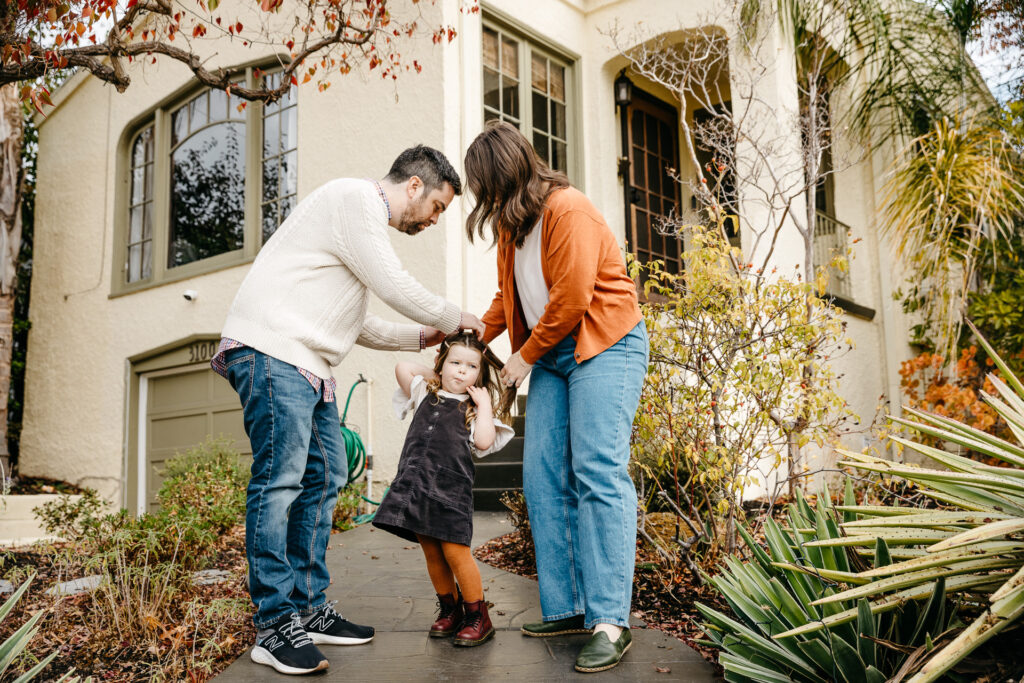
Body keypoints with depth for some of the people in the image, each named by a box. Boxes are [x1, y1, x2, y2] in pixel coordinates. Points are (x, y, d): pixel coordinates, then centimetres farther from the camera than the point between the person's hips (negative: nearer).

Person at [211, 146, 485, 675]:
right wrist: (453, 319, 4)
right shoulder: (355, 199, -6)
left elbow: (356, 326, 26)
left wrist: (420, 338, 21)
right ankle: (274, 627, -8)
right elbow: (395, 288, -10)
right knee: (280, 478, -13)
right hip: (271, 350, -11)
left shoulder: (365, 218, 26)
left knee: (324, 477, 8)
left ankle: (308, 611, 14)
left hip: (306, 365, 11)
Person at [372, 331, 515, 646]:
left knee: (454, 550, -9)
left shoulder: (474, 407, 11)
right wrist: (434, 375, 18)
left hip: (451, 485, -4)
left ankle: (478, 617, 4)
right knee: (431, 553, 8)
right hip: (416, 483, 4)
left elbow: (484, 441, -6)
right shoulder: (425, 394, 20)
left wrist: (484, 404, 2)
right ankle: (450, 610, 24)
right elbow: (402, 368, 11)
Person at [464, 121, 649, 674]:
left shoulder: (568, 211, -13)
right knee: (543, 474, -1)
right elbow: (510, 294, 22)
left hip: (604, 344, -9)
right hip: (551, 353, 9)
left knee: (598, 473, -15)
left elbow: (571, 298, -19)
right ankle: (565, 608, 4)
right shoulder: (512, 223, 15)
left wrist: (526, 354, -9)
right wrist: (478, 335, 10)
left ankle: (609, 622, -13)